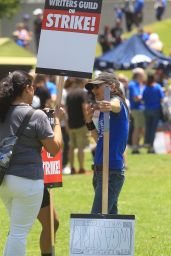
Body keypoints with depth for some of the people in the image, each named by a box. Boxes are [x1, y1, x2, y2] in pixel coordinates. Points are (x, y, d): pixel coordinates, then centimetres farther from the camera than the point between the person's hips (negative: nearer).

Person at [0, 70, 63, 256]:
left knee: (16, 230, 21)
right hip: (27, 181, -7)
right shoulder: (36, 116, -14)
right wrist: (57, 120, 2)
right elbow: (54, 148, -9)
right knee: (20, 232, 0)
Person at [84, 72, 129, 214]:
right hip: (100, 170, 10)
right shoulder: (103, 112, 17)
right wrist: (89, 121, 9)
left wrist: (110, 106, -60)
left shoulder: (117, 100, -10)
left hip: (112, 172, -10)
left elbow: (116, 105, -36)